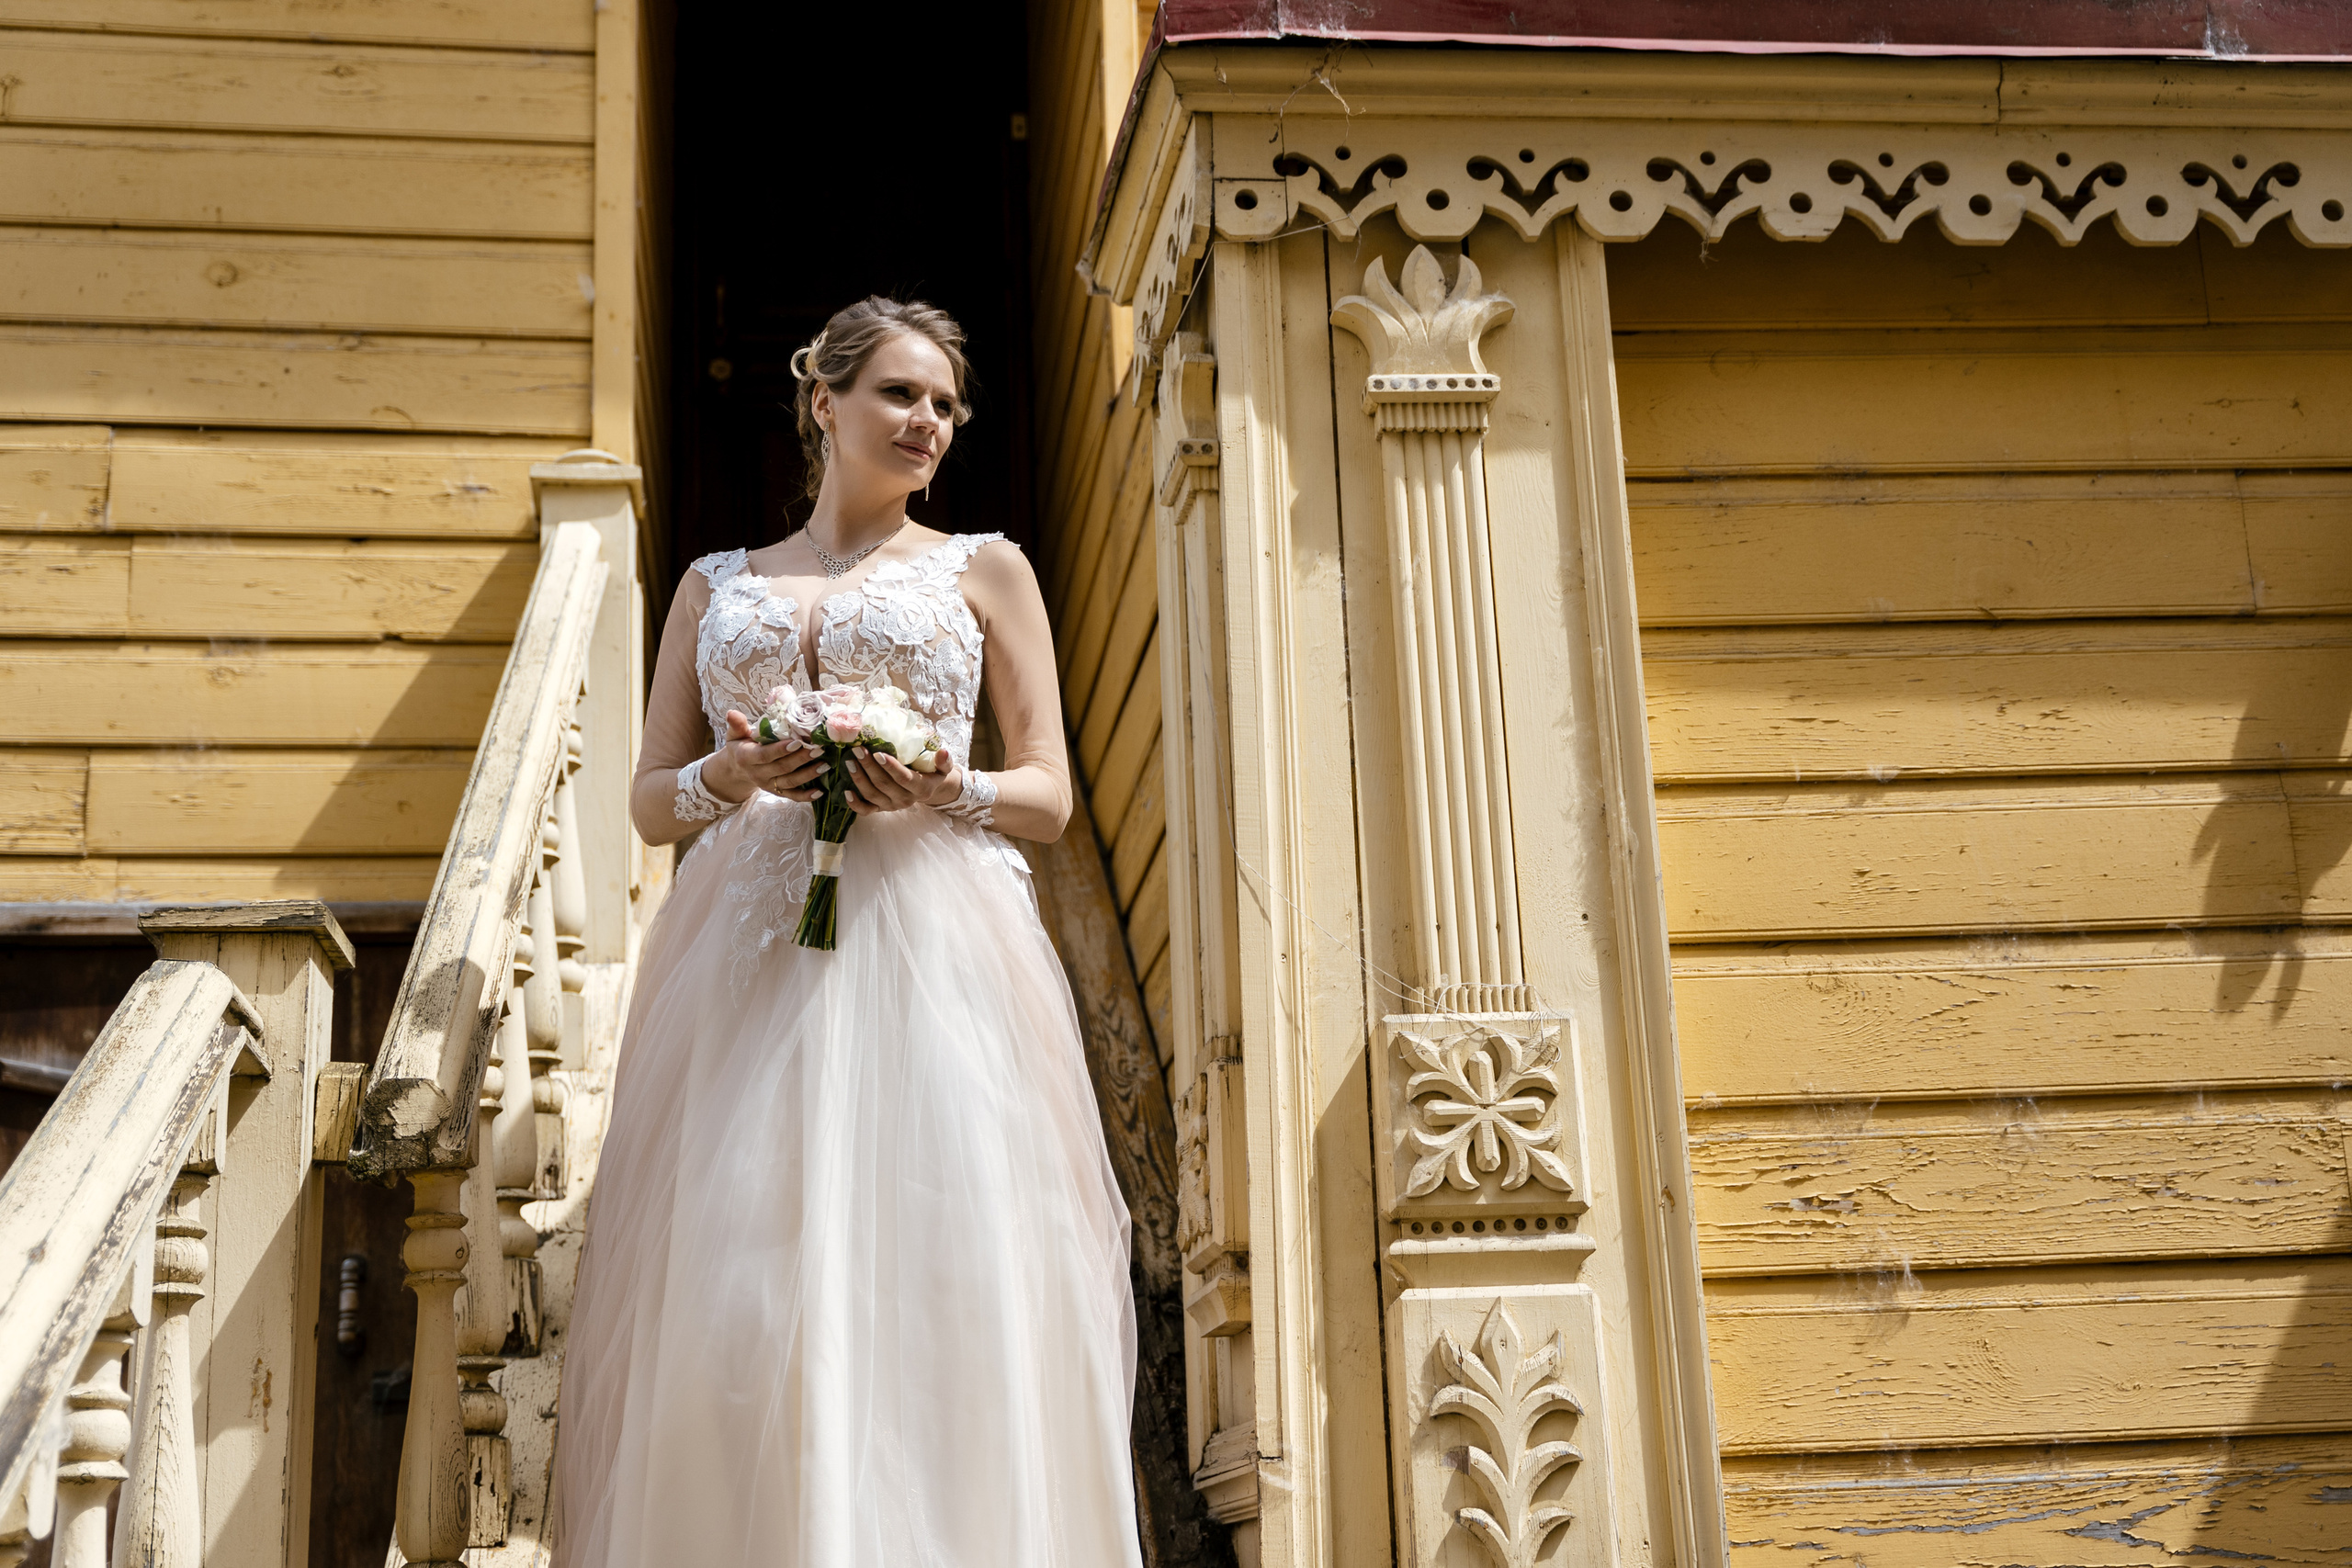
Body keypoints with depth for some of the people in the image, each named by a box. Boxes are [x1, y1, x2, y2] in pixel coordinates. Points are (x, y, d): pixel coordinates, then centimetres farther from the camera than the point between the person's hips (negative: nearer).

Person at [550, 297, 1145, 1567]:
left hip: (929, 947, -1)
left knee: (938, 1281, -10)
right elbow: (650, 800, 16)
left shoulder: (984, 570, 14)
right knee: (731, 1294, -6)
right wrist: (728, 776, -6)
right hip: (746, 956, 2)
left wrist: (948, 792, -11)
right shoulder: (715, 585, 19)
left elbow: (1049, 796, 10)